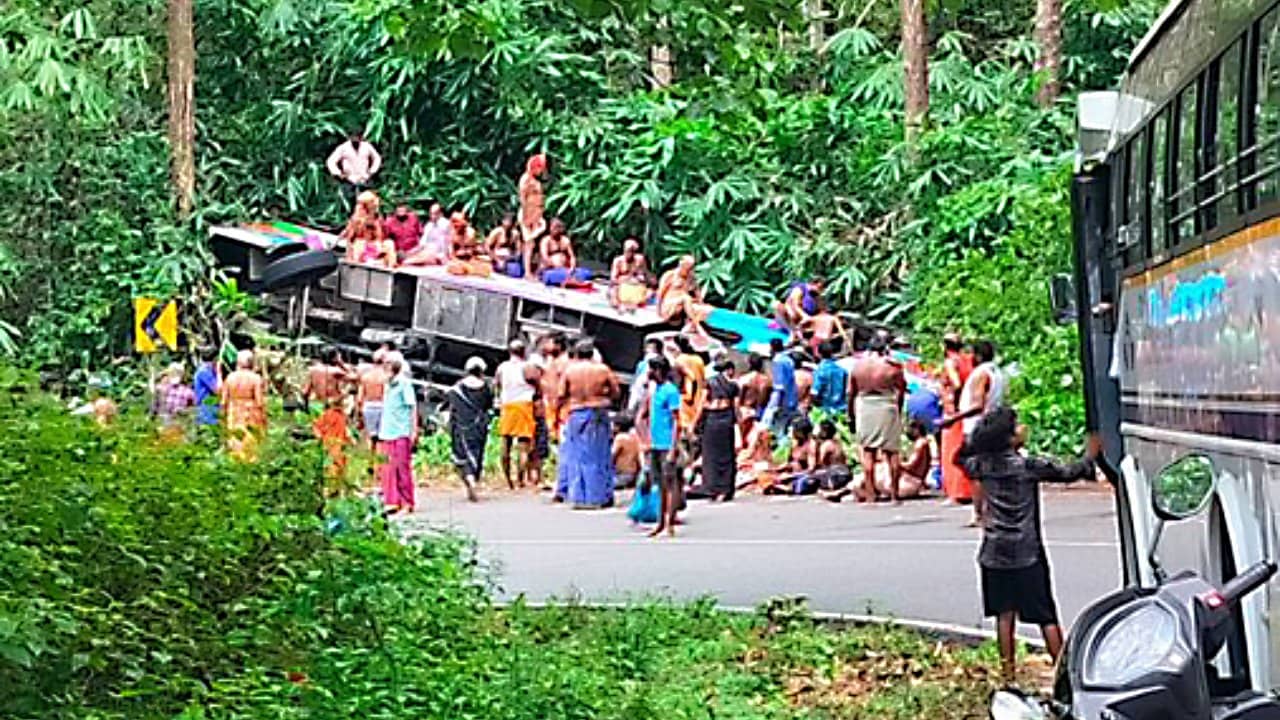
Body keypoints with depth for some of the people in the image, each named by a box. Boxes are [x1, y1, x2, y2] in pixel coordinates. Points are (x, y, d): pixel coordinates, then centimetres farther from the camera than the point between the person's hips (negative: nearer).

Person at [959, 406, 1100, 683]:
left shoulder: (983, 466, -2)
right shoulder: (1030, 466, -13)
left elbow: (963, 456, 20)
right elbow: (1069, 473, -3)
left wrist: (982, 428, 14)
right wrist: (1089, 455, 14)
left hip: (994, 554, 3)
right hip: (1027, 554, -3)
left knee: (1004, 614, 8)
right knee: (1046, 616, 4)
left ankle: (1008, 674, 8)